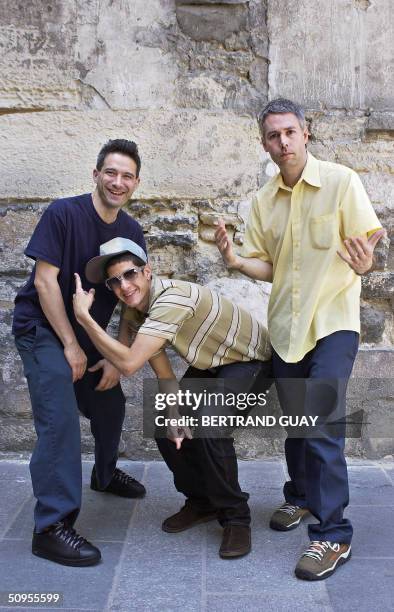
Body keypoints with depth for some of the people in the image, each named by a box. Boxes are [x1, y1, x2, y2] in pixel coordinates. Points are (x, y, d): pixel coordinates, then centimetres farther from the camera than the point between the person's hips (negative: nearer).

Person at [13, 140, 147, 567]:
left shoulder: (132, 233, -1)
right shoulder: (63, 214, -18)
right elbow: (44, 281, -19)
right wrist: (71, 346, -18)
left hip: (87, 333, 7)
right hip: (42, 329, -6)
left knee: (110, 404, 16)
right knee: (59, 420, -16)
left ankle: (105, 475, 45)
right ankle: (51, 527, -9)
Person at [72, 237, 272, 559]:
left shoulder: (172, 299, -36)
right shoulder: (132, 314, -9)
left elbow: (128, 364, -43)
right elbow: (163, 372, -4)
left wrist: (84, 316, -39)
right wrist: (175, 414, -17)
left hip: (251, 360, -8)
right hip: (210, 364, 8)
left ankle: (235, 517, -7)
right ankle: (201, 500, 18)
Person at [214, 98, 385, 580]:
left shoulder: (341, 181, -7)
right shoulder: (263, 201, 7)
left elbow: (369, 242, -8)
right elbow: (266, 266, 8)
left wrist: (363, 264, -31)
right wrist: (236, 260, -13)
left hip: (332, 322, -5)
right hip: (285, 326, 5)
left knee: (322, 426, -12)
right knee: (294, 424, 16)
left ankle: (333, 534, -1)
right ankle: (300, 496, 38)